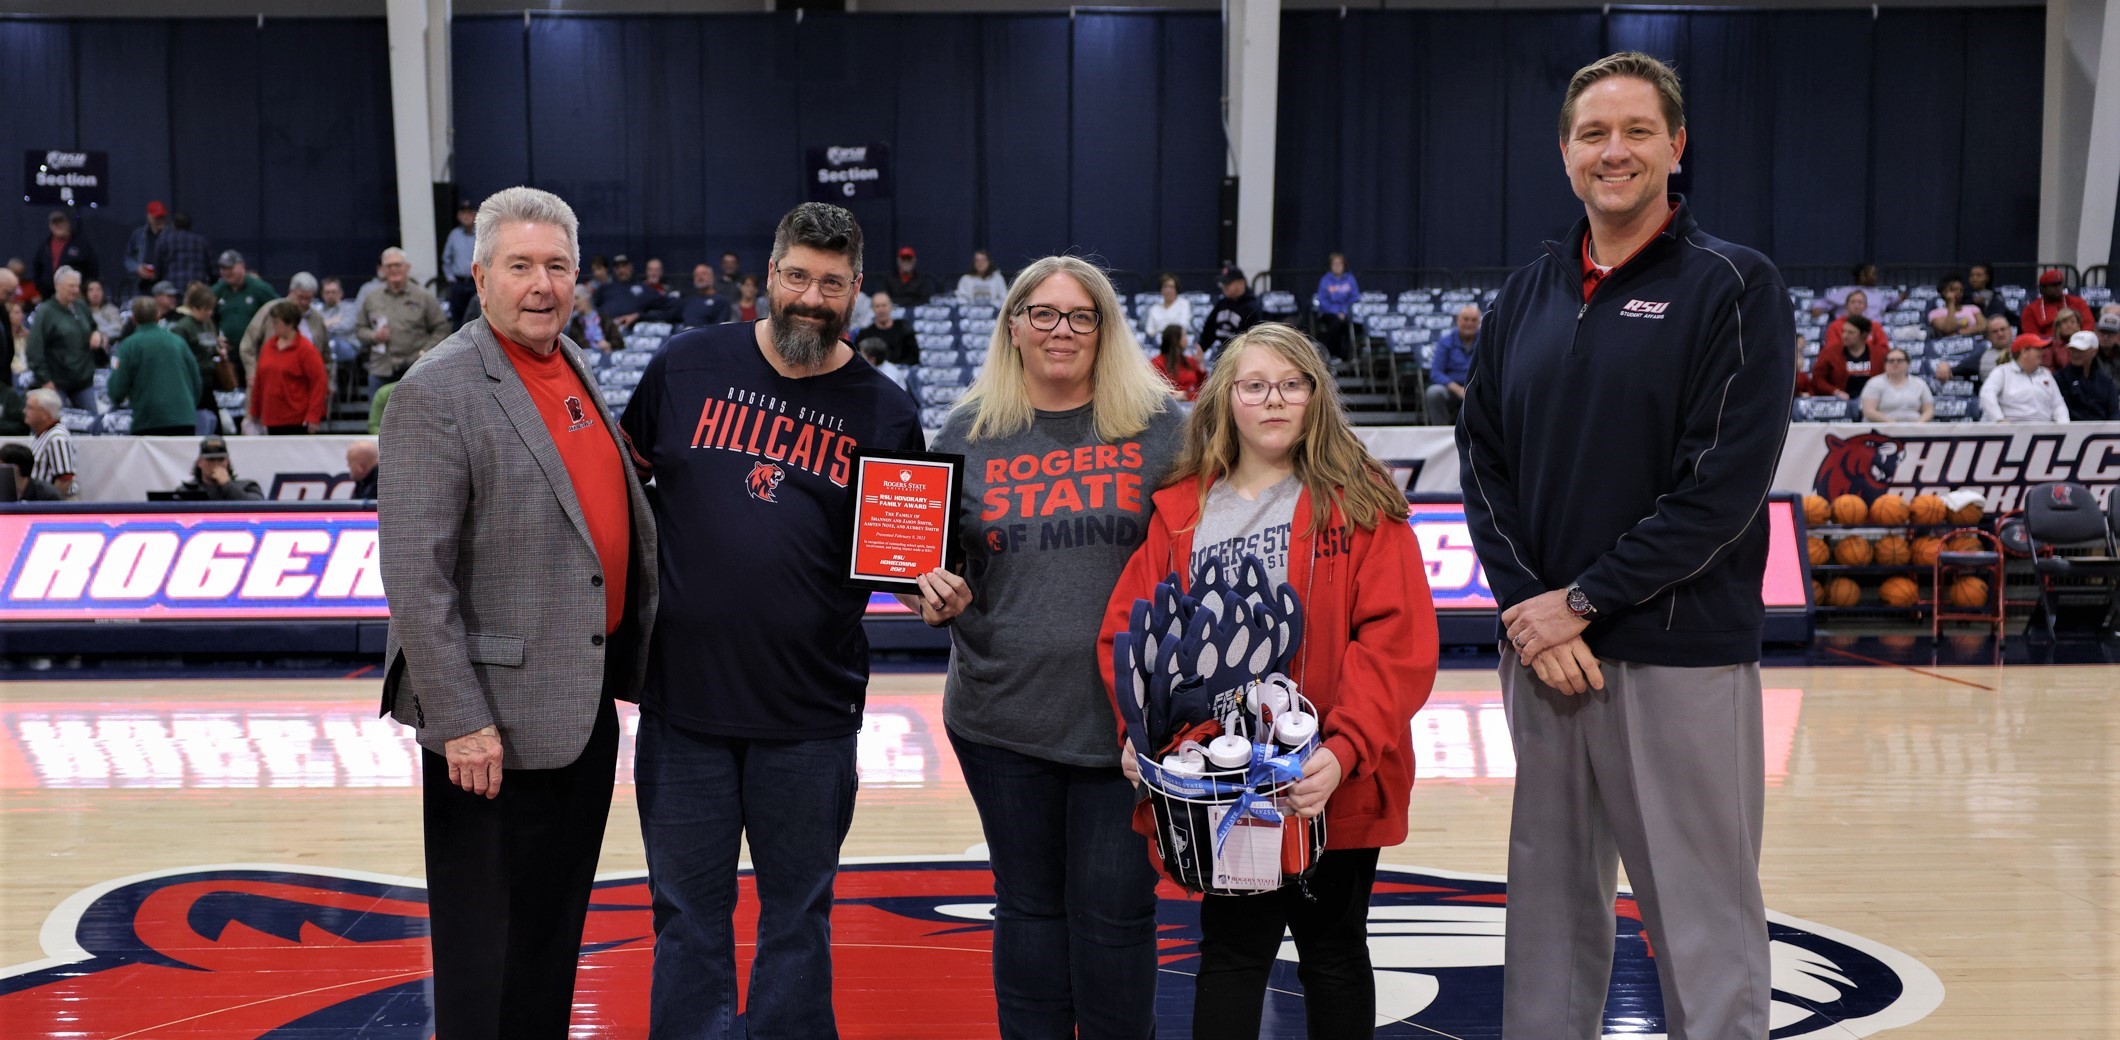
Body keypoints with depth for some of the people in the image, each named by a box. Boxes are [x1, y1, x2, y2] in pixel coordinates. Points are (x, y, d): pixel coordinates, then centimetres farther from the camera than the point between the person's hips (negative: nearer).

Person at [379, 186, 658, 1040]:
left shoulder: (573, 367, 9)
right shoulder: (437, 393, -15)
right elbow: (415, 576, -18)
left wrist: (636, 656, 12)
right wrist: (459, 721, -20)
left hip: (585, 703, 8)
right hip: (496, 719, -8)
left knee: (555, 936, 19)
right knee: (484, 943, 4)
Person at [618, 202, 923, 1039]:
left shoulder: (883, 411, 1)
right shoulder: (688, 365, 2)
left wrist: (934, 592, -14)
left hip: (809, 712, 0)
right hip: (682, 692, 0)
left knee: (798, 909, 12)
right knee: (688, 909, 10)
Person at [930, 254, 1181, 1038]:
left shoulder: (1157, 427, 3)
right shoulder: (969, 433, 7)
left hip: (1126, 715, -2)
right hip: (1006, 713, 2)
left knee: (1115, 910, 0)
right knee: (1030, 907, 12)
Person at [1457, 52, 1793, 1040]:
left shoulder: (1733, 286, -5)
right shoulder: (1527, 294, 11)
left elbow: (1724, 485, -13)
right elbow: (1482, 460, 8)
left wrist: (1582, 601, -14)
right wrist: (1524, 607, -6)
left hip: (1681, 660, -5)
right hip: (1540, 657, 5)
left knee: (1704, 922, 0)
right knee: (1551, 905, 14)